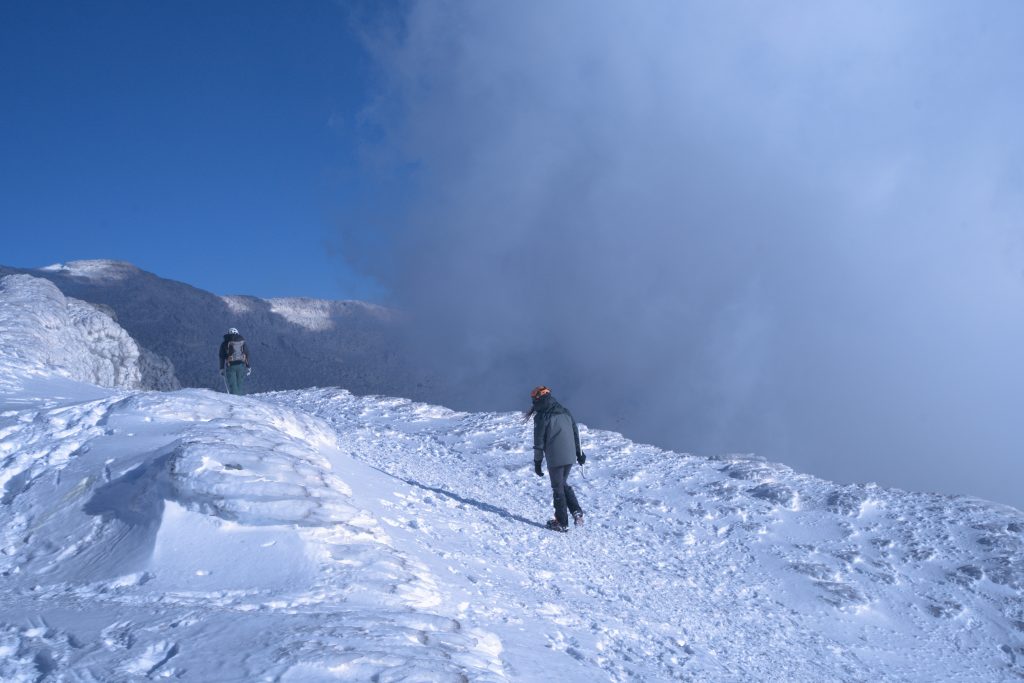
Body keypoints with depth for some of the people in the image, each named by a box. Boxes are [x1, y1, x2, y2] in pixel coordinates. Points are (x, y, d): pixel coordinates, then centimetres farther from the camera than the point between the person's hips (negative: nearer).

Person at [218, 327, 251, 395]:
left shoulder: (225, 343, 5)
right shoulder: (243, 342, 11)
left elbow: (222, 357, 3)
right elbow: (247, 354, 9)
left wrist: (222, 369, 6)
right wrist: (248, 367, 12)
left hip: (230, 366, -2)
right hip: (241, 366, 2)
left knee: (232, 385, 0)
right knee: (241, 385, 8)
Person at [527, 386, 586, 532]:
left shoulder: (541, 417, -9)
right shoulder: (565, 412, 10)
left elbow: (539, 441, -8)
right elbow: (576, 433, 16)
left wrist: (537, 462, -1)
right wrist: (579, 453, 23)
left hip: (555, 458, -6)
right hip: (570, 457, 6)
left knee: (558, 488, 5)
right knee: (564, 484, 22)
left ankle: (562, 523, 10)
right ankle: (577, 512, 7)